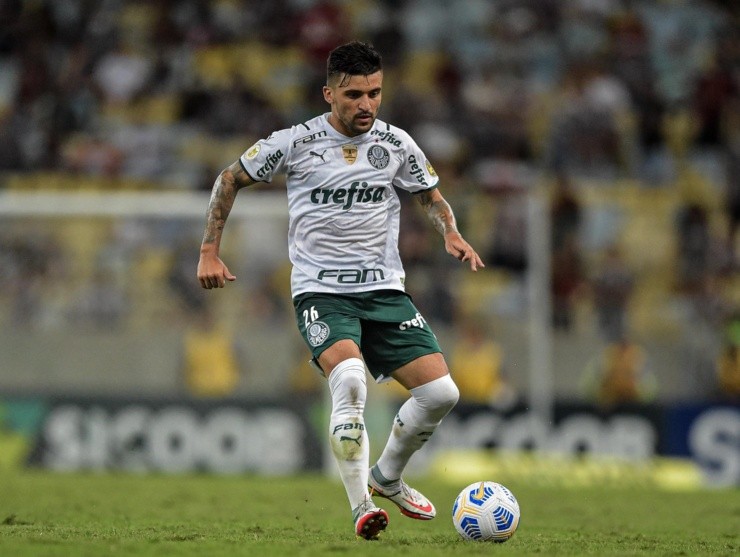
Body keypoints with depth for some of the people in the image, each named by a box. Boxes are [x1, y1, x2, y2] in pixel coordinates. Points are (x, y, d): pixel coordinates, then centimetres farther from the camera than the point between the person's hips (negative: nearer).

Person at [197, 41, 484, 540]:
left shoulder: (396, 144, 2)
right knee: (350, 381, -31)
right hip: (320, 291, -4)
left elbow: (431, 195, 19)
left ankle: (387, 478, 21)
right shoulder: (296, 143, -6)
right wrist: (210, 251, 2)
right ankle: (362, 508, -24)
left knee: (441, 392, -7)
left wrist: (452, 233, -3)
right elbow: (230, 180, 8)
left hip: (385, 290, 4)